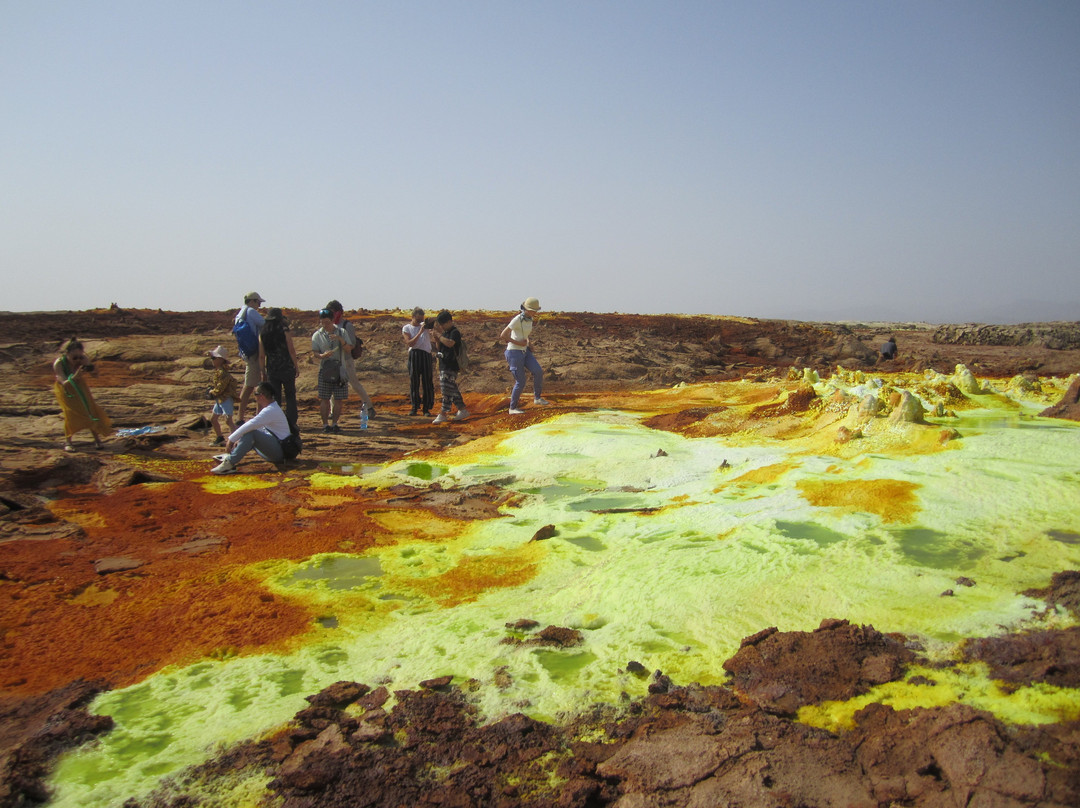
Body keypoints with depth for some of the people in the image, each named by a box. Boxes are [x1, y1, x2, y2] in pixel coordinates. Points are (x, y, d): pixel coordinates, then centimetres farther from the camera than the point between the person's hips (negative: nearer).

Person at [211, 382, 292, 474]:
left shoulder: (270, 411, -19)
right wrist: (239, 440, 10)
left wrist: (231, 439, -18)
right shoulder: (272, 407, 14)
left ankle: (230, 463, -28)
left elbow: (250, 425, -24)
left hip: (279, 452, -11)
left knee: (251, 433, -25)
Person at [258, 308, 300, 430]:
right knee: (290, 396, 7)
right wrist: (296, 367, -1)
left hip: (272, 371, 3)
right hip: (287, 369, -3)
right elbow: (291, 350, -9)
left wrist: (263, 372, 11)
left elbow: (261, 356, 4)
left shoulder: (262, 334, 3)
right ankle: (291, 423, 4)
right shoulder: (284, 331, -7)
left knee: (275, 397, 9)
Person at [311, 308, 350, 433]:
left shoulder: (342, 332, 6)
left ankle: (334, 423, 13)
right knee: (324, 399, -2)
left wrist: (341, 340, -17)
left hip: (340, 370, 1)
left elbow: (348, 350, 0)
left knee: (338, 399, 2)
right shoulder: (317, 335, 4)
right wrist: (322, 355, -22)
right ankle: (325, 424, 6)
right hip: (324, 370, -1)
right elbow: (315, 352, -1)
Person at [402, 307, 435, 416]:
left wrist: (431, 324, -14)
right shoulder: (406, 328, 3)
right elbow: (410, 343, -9)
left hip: (426, 355, 1)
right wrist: (420, 332, -15)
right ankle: (414, 407, 12)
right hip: (414, 355, -1)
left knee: (427, 382, 0)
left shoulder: (425, 325, 10)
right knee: (414, 382, 3)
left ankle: (426, 408, 5)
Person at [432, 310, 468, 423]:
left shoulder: (455, 332, -12)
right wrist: (436, 336, 7)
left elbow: (450, 343, -29)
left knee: (447, 389, -10)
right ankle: (462, 410, 21)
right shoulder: (445, 332, 17)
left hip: (451, 366, -10)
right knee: (453, 390, 13)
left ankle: (444, 414, -10)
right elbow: (440, 345, 24)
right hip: (443, 366, 10)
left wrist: (438, 335, -21)